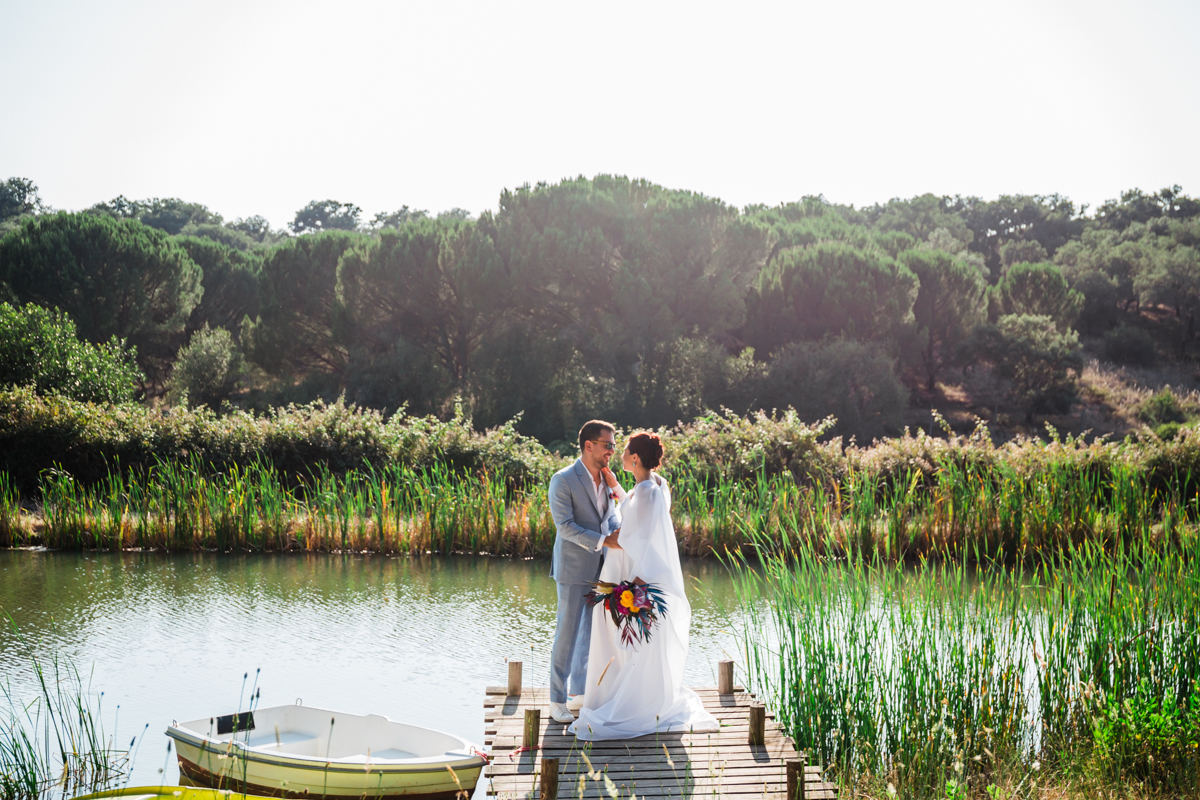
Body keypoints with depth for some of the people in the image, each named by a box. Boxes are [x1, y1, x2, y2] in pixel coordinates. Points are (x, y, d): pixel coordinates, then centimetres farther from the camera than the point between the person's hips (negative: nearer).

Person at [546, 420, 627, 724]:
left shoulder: (607, 478, 6)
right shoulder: (563, 480, -14)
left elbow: (613, 514, 10)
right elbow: (565, 525, -19)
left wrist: (618, 532, -13)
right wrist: (603, 540, -26)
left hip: (601, 568, 7)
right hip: (574, 568, -7)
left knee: (592, 632, 13)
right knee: (567, 633, -1)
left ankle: (580, 693, 26)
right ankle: (557, 700, 10)